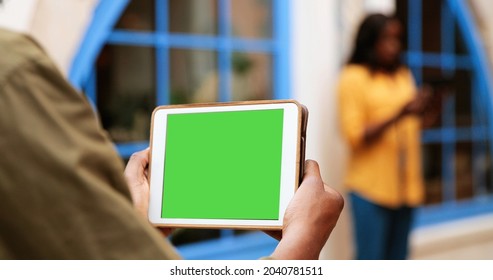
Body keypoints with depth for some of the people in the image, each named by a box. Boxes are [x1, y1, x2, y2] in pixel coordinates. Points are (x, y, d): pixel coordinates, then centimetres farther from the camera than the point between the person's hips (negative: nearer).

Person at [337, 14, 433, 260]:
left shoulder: (404, 76, 14)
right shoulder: (353, 77, -4)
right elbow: (354, 136, -10)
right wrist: (399, 115, -18)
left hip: (404, 187, 6)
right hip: (370, 187, -5)